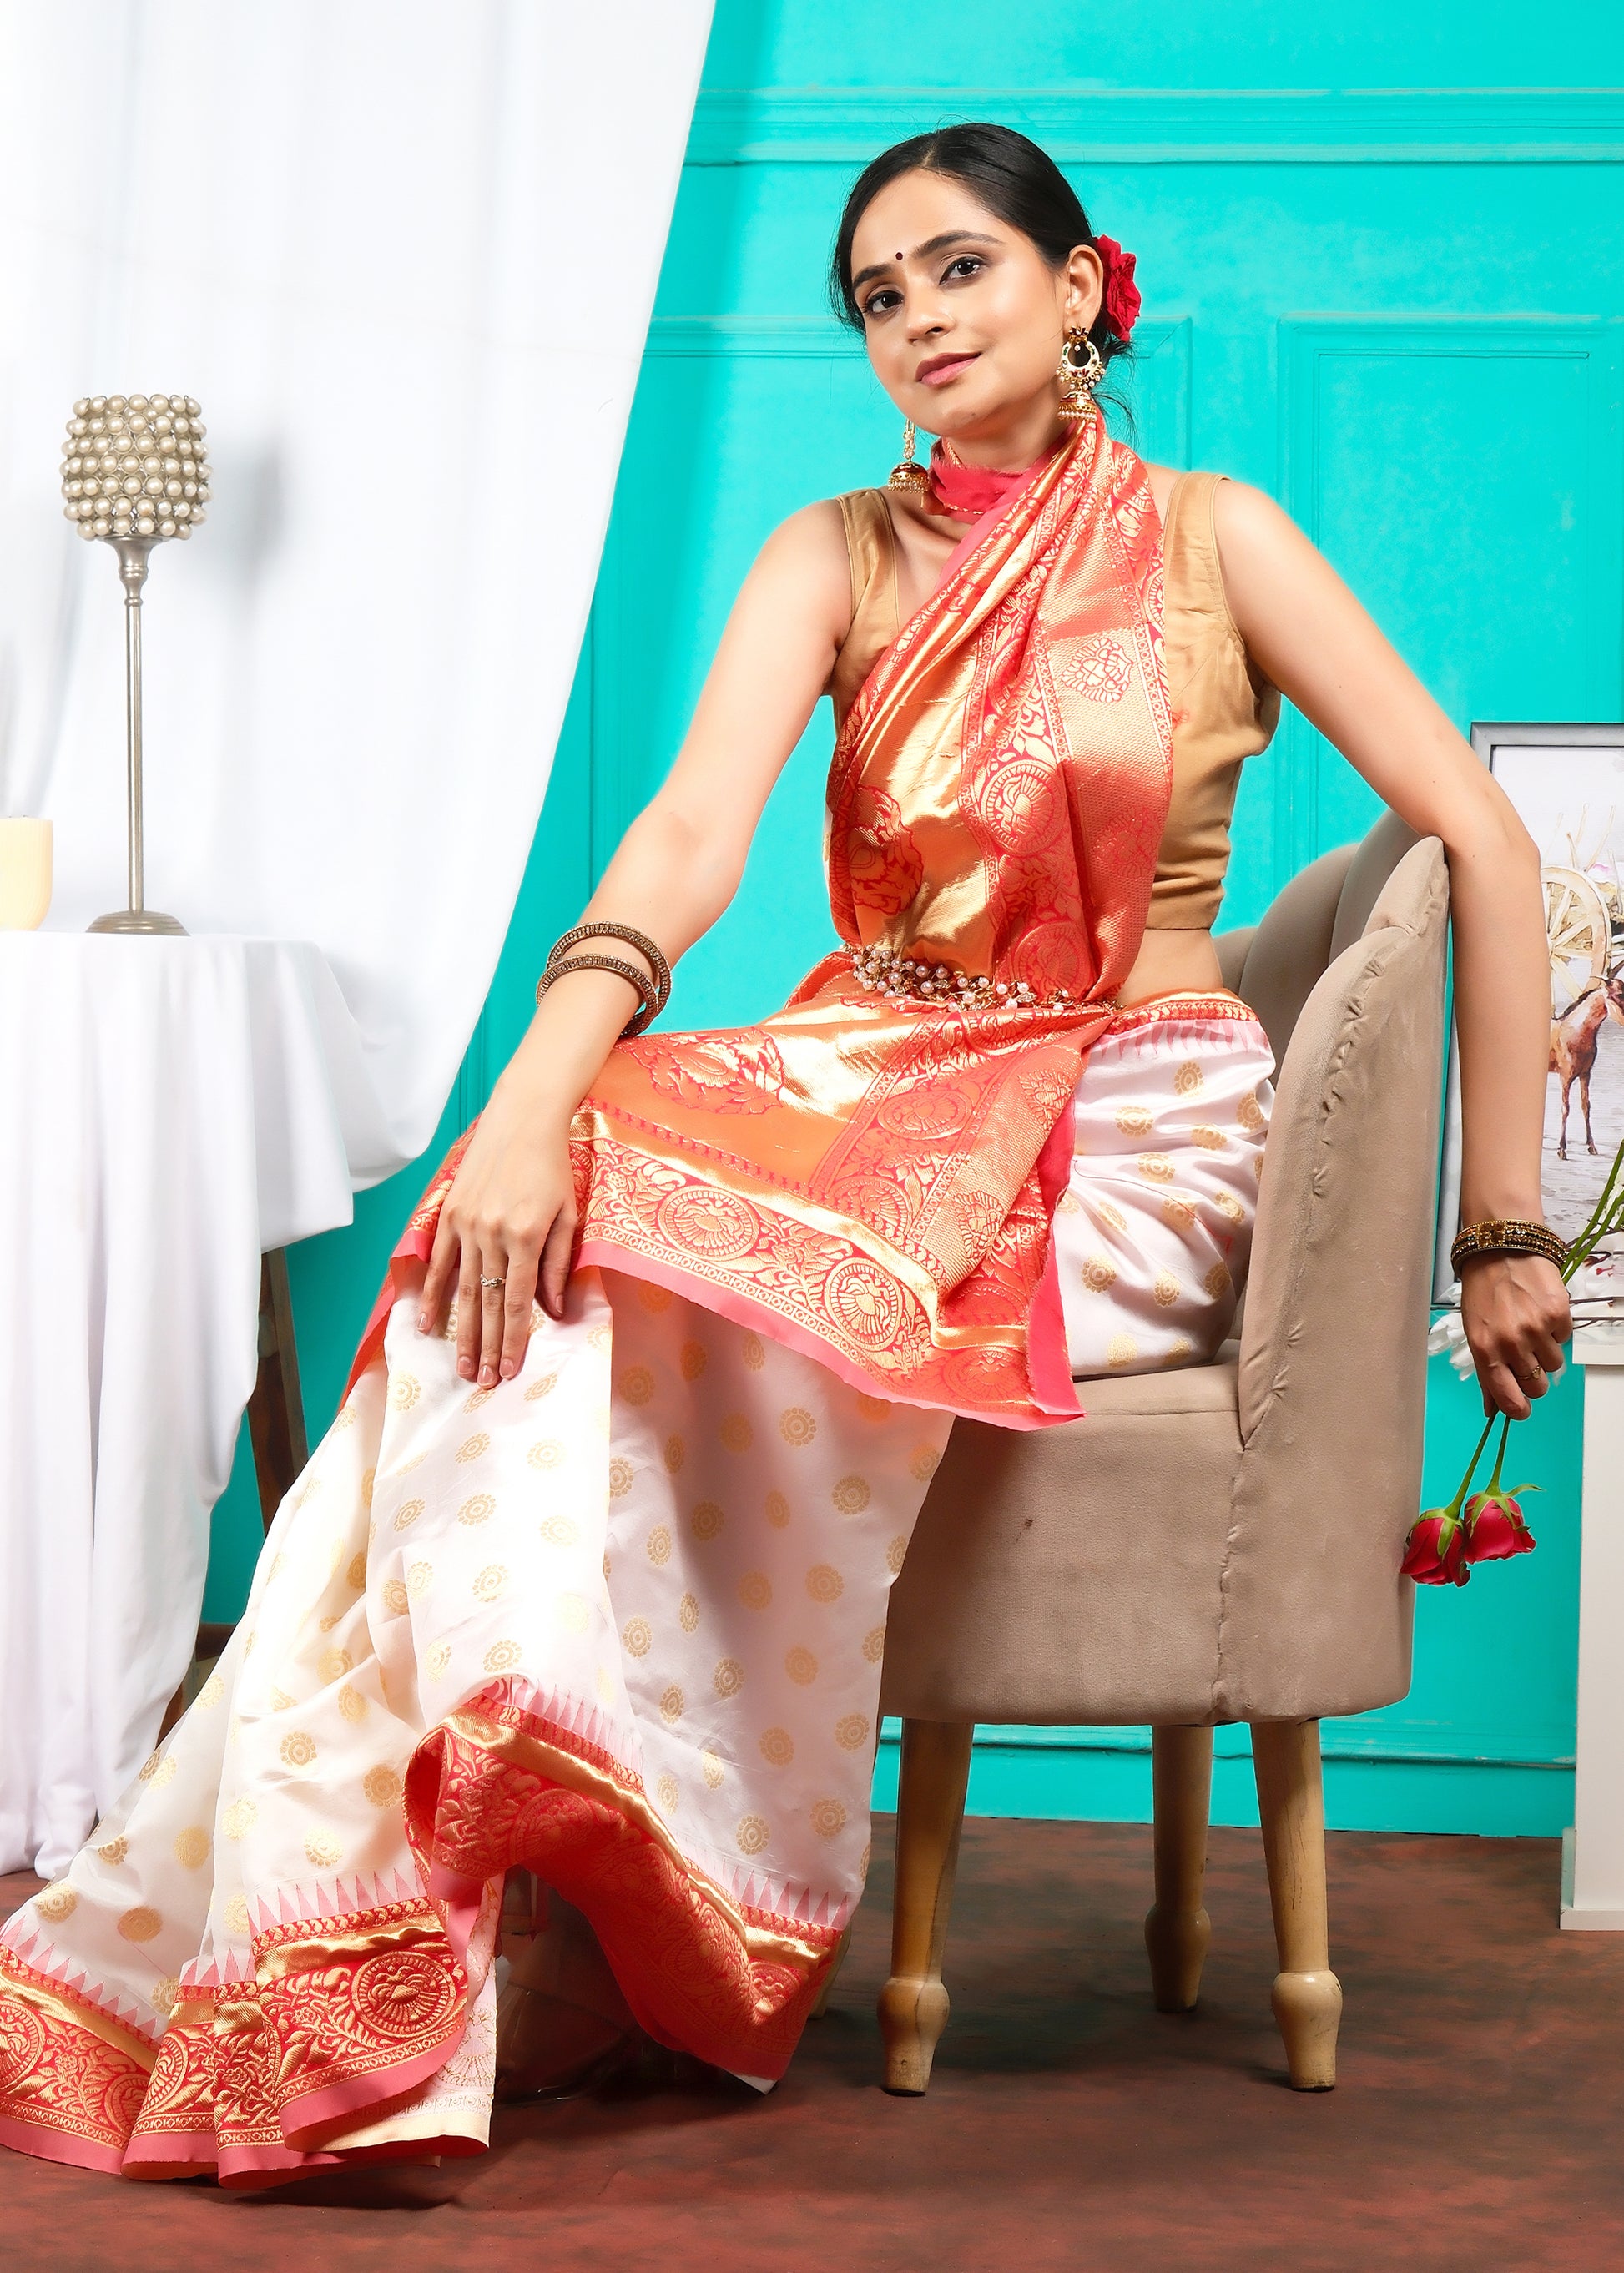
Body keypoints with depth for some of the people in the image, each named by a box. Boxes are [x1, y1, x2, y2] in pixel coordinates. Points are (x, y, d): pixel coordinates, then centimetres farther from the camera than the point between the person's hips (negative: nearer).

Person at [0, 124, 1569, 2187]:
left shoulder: (1209, 540, 1)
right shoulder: (837, 558, 8)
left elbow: (1484, 844, -1)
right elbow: (691, 835, -9)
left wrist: (1505, 1226, -4)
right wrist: (534, 1100, -28)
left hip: (1135, 1142, -3)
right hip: (877, 1091, 4)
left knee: (710, 1274, -30)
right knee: (544, 1241, -27)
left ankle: (598, 1950, -27)